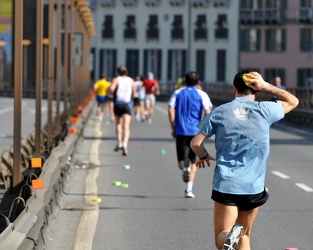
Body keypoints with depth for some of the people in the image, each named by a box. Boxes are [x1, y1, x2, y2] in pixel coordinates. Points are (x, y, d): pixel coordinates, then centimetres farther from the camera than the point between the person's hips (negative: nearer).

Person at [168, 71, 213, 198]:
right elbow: (208, 112, -6)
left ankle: (184, 167, -31)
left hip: (180, 131, 1)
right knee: (193, 161, 9)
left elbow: (170, 109, -2)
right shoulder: (202, 94, 5)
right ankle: (189, 188, -1)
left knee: (182, 160, 6)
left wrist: (173, 127, 2)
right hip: (196, 131, 0)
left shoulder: (177, 93, 10)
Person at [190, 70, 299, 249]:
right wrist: (266, 86, 7)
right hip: (254, 188, 1)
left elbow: (196, 143, 2)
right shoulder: (265, 110, -3)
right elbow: (293, 101, 15)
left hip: (225, 186, -1)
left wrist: (204, 156, 23)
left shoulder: (219, 112, 0)